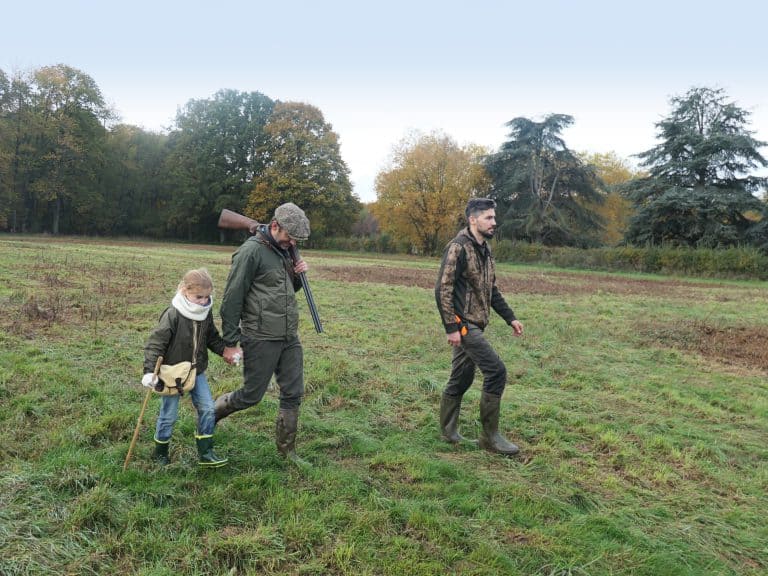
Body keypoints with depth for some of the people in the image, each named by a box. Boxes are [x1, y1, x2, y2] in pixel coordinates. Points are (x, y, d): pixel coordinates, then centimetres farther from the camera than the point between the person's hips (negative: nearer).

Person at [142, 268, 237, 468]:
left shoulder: (206, 313, -3)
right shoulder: (172, 315, -22)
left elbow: (212, 337, 12)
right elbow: (155, 343, -21)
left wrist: (225, 351, -3)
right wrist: (149, 371, -28)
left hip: (196, 371, 5)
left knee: (207, 409, 1)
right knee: (168, 415, 6)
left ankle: (205, 453, 12)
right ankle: (160, 454, 28)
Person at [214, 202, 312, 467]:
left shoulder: (285, 250, 10)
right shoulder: (251, 251, -14)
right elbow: (232, 299, -14)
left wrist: (298, 275, 1)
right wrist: (230, 342, -12)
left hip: (290, 338, 7)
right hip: (261, 339, -7)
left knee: (293, 394, 8)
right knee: (252, 395, 5)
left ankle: (286, 449, 23)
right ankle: (211, 412, 33)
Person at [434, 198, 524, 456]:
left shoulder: (484, 249, 14)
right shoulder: (458, 247, -15)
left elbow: (491, 289, 21)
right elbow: (442, 289, -18)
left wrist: (510, 318, 17)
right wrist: (451, 327, -21)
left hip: (474, 325, 9)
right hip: (463, 324, -9)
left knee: (462, 377, 14)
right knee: (496, 370, -11)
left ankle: (447, 431, 26)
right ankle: (490, 435, 1)